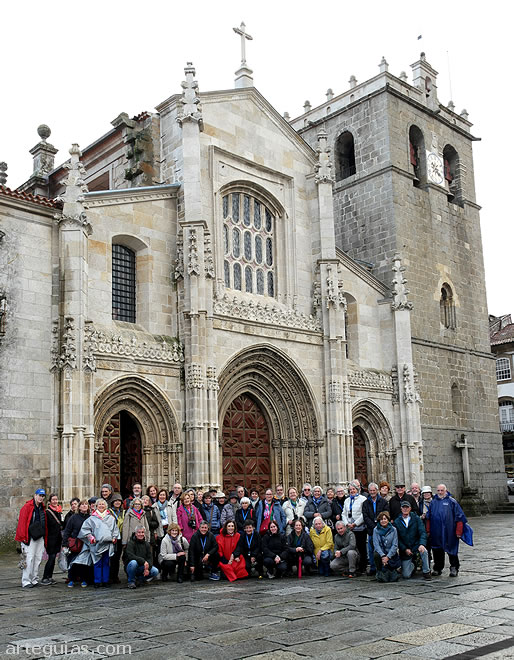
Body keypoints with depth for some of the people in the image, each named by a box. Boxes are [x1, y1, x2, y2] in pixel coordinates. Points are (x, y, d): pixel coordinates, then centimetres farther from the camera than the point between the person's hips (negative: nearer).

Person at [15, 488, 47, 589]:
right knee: (29, 559, -11)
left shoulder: (42, 508, 15)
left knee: (38, 559, 8)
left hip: (40, 537, 7)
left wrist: (45, 537, 15)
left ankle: (34, 580, 15)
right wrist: (24, 537, -14)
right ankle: (26, 582, -8)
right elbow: (22, 522, -11)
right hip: (30, 538, -7)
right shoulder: (27, 507, -7)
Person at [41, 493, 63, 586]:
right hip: (51, 539, -7)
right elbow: (45, 527, -13)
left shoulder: (58, 512, 13)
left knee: (53, 558, 9)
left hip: (57, 538, 7)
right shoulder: (47, 512, -10)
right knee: (51, 557, -10)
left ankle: (50, 577, 14)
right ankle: (44, 578, -6)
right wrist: (46, 540, -17)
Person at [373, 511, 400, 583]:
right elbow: (376, 544, -8)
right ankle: (380, 572, -11)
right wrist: (382, 555, -24)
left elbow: (395, 545, -5)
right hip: (380, 552, 1)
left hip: (391, 553, -1)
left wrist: (388, 556, -18)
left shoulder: (393, 530, -1)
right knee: (376, 555, -35)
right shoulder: (376, 530, 0)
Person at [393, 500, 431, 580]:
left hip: (416, 546, 0)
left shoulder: (416, 518, 0)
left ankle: (426, 572, -13)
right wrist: (405, 549, -12)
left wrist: (422, 544, -26)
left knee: (424, 551, -36)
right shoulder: (397, 522, 1)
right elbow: (397, 538, 0)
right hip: (405, 550, 1)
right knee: (405, 575, -7)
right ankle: (412, 565, 28)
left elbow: (422, 532, -9)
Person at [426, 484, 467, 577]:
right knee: (437, 551, 10)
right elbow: (428, 518, 14)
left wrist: (458, 531, -7)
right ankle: (437, 568, 22)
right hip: (436, 533, 3)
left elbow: (459, 517, -3)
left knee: (451, 550, 3)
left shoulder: (452, 502, -1)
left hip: (449, 532, -3)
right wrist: (428, 530, 9)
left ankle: (454, 568, 15)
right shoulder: (433, 502, 10)